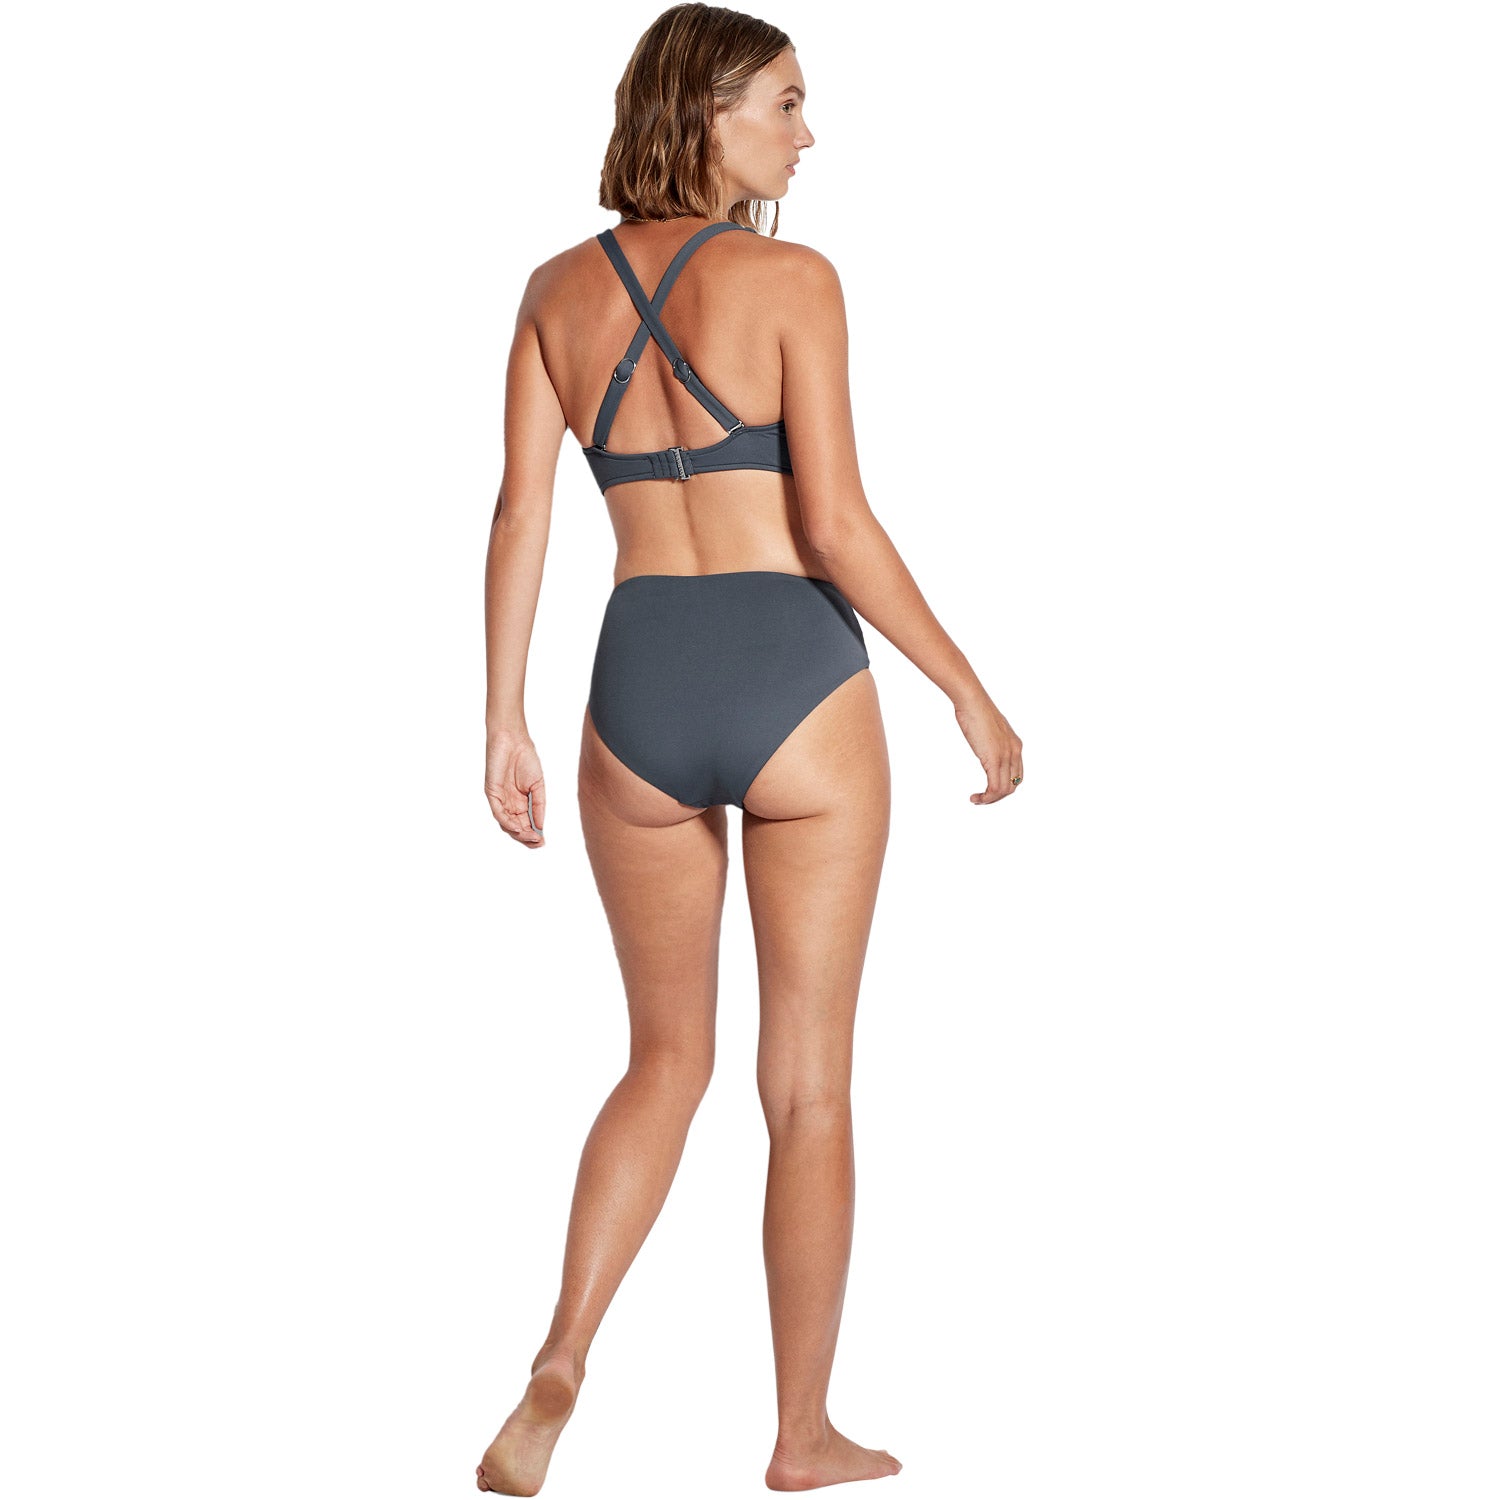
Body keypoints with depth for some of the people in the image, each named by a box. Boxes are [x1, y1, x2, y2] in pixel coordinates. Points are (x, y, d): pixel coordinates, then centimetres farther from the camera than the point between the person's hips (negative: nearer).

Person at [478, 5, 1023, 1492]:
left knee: (669, 1057, 21)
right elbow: (836, 525, -15)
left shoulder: (560, 288, 4)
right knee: (810, 1084, 10)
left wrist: (503, 727, 9)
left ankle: (557, 1372, 3)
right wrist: (971, 692, -6)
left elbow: (520, 517, 2)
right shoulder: (791, 278, -10)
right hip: (798, 695, -4)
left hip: (640, 698, 4)